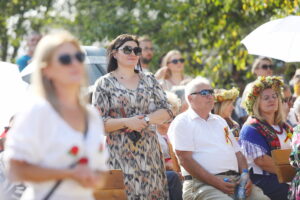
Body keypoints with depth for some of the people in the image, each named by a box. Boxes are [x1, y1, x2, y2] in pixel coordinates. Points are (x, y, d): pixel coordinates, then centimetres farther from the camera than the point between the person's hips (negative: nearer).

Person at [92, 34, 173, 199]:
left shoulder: (149, 80, 14)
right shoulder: (104, 84, 3)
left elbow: (167, 111, 7)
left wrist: (145, 120, -10)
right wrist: (127, 122, -16)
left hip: (149, 152, 3)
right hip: (119, 153, -3)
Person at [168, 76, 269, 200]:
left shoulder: (220, 121, 26)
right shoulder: (181, 122, 3)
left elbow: (238, 153, 23)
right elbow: (185, 159, -9)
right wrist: (216, 183, -17)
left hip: (235, 180, 6)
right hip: (202, 184, -6)